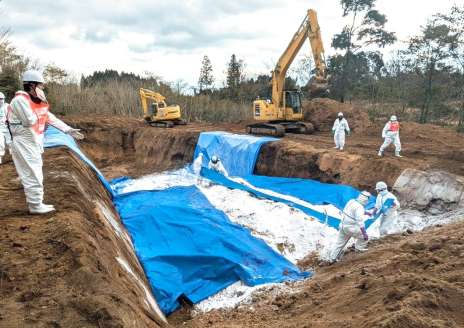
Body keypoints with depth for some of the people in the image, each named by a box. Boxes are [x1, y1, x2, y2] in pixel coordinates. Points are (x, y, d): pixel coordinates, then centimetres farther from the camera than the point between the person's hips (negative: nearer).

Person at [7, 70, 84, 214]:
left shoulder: (35, 101, 11)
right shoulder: (20, 100, -18)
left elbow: (51, 118, 15)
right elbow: (30, 121, -24)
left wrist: (68, 130, 13)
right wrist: (40, 106, -9)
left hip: (33, 144, 9)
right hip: (24, 144, -9)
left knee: (35, 175, 15)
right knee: (33, 176, -4)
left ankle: (35, 203, 25)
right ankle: (35, 206, 7)